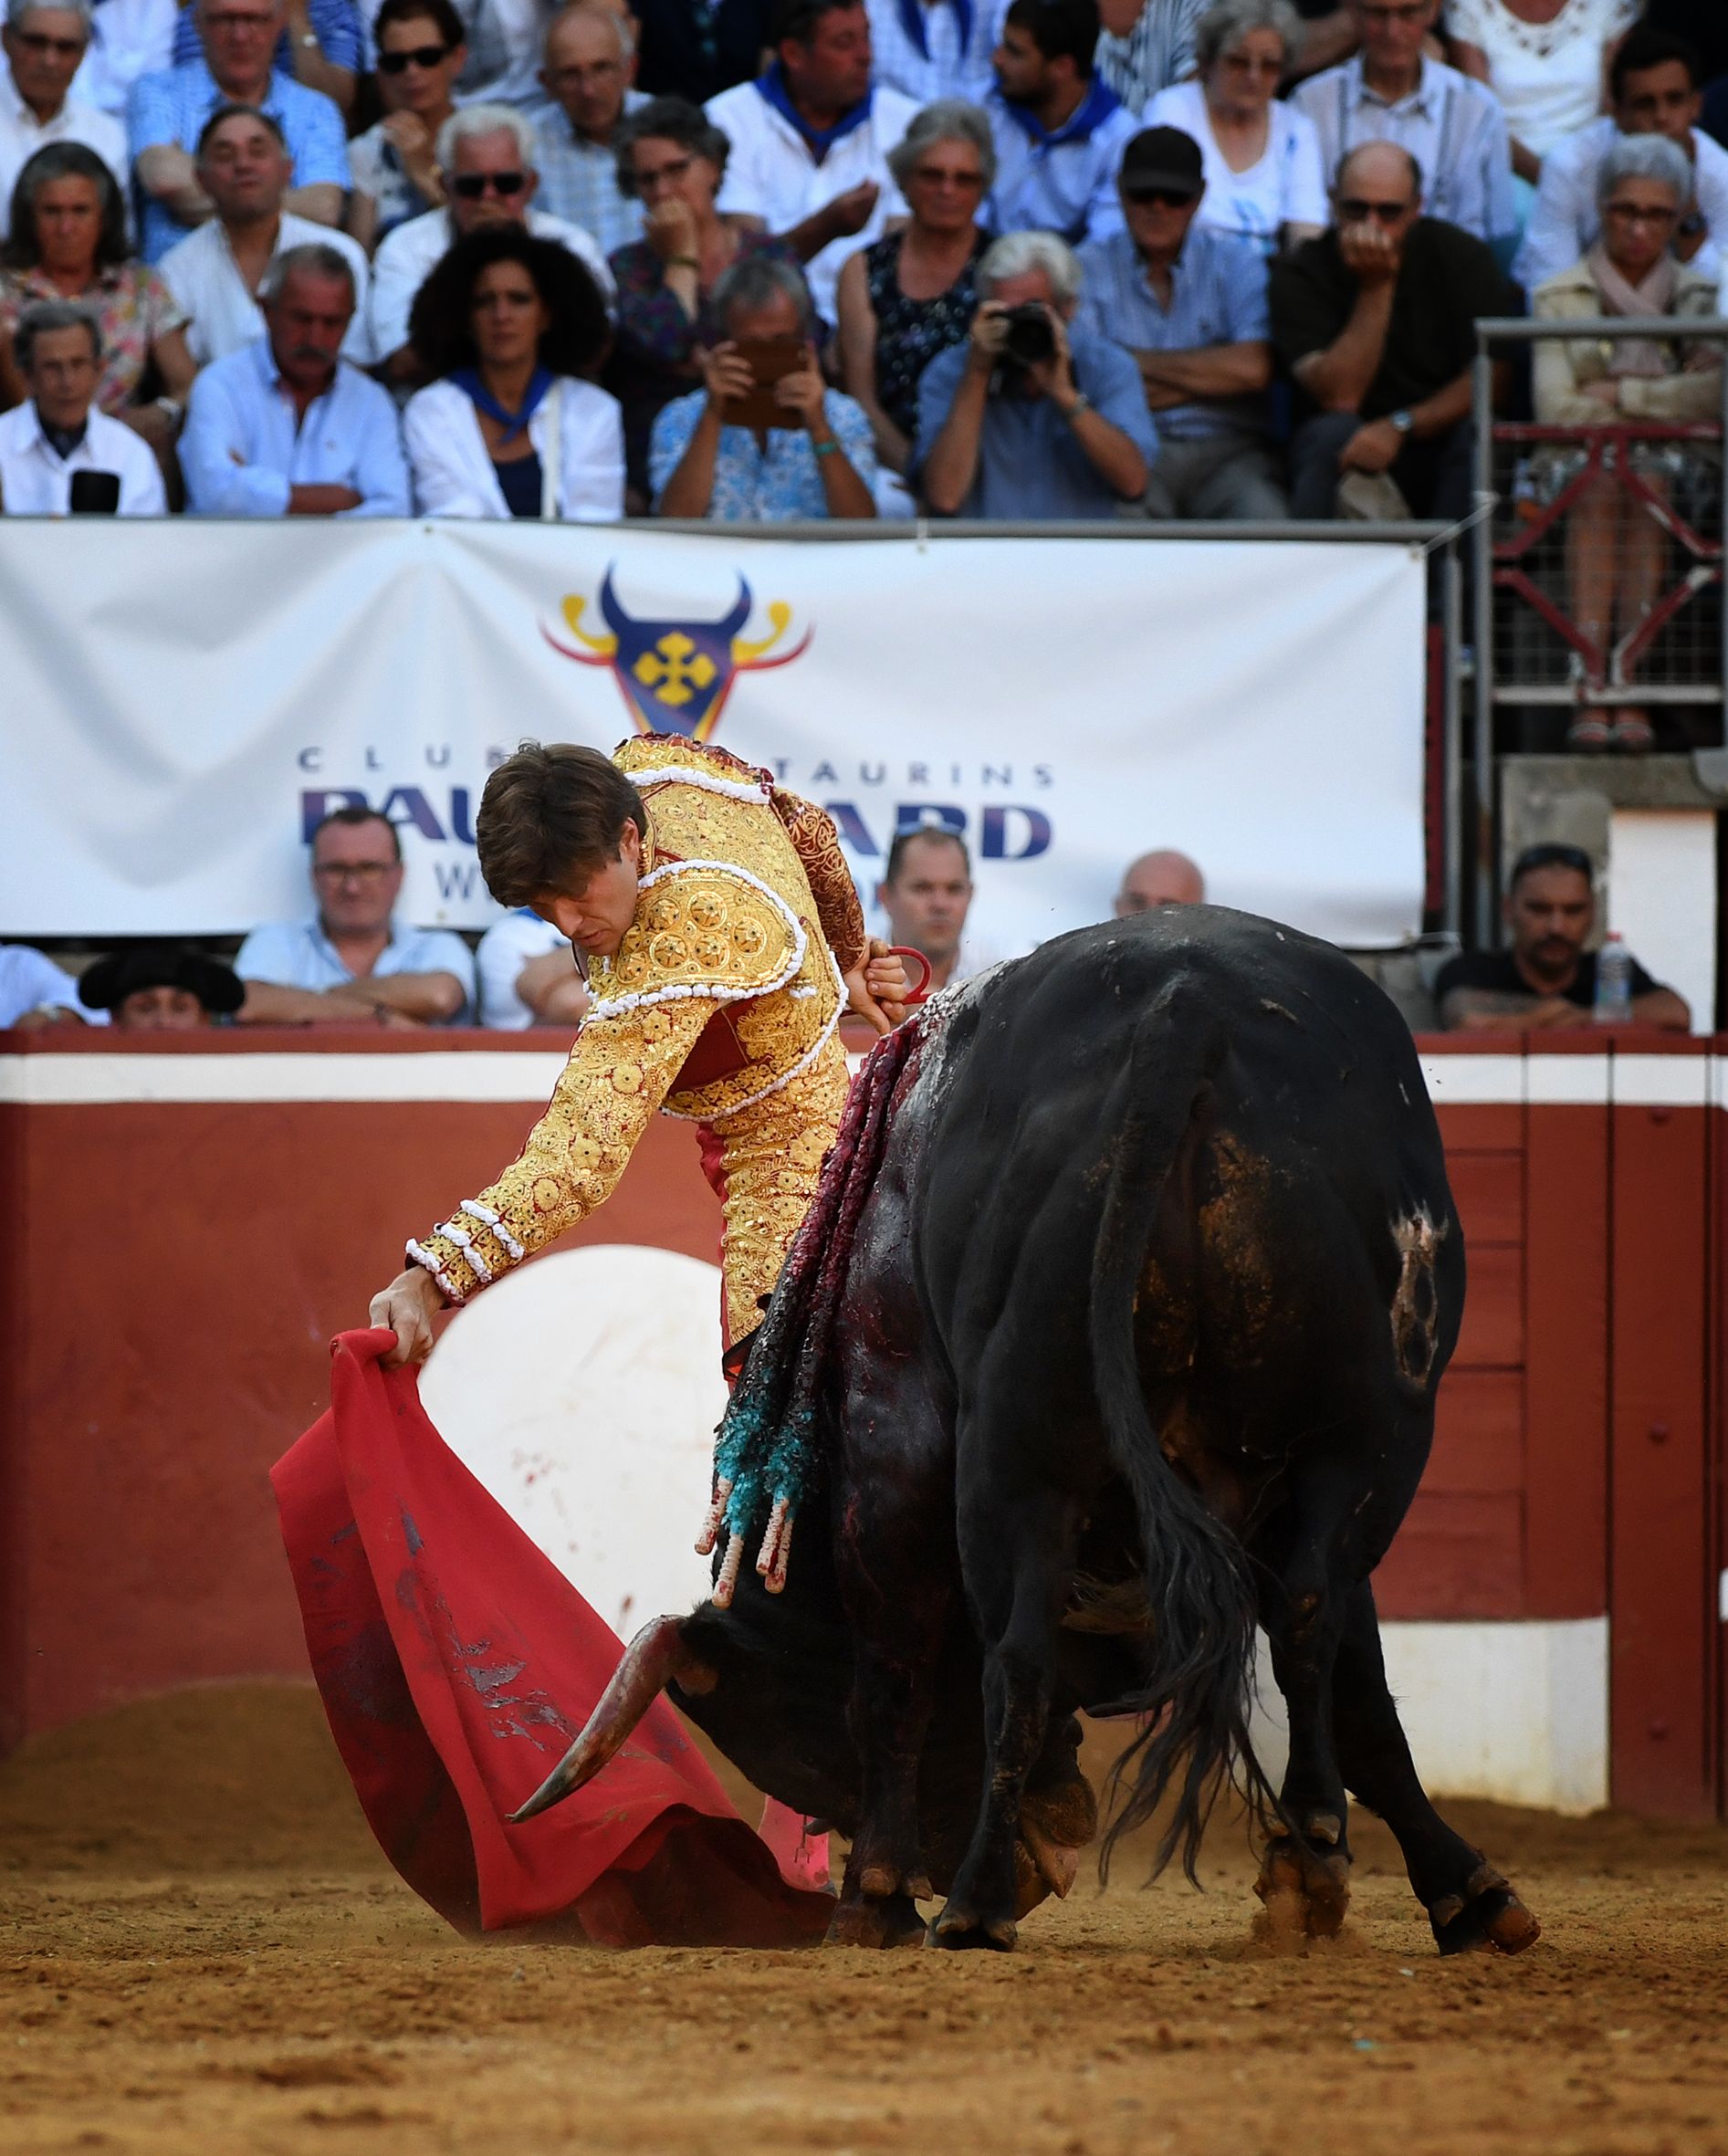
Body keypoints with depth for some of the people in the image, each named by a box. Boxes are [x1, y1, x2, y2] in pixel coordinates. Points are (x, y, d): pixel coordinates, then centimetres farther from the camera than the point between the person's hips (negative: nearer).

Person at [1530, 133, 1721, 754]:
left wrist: (1620, 394, -6)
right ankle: (1591, 694, -46)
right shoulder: (1560, 300, 11)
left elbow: (1716, 398, -6)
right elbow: (1557, 410, -5)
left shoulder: (1699, 300, 14)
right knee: (1599, 486, -35)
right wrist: (1668, 399, -4)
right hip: (1581, 465, 0)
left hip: (1674, 475, 0)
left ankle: (1629, 692, -44)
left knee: (1645, 487, -34)